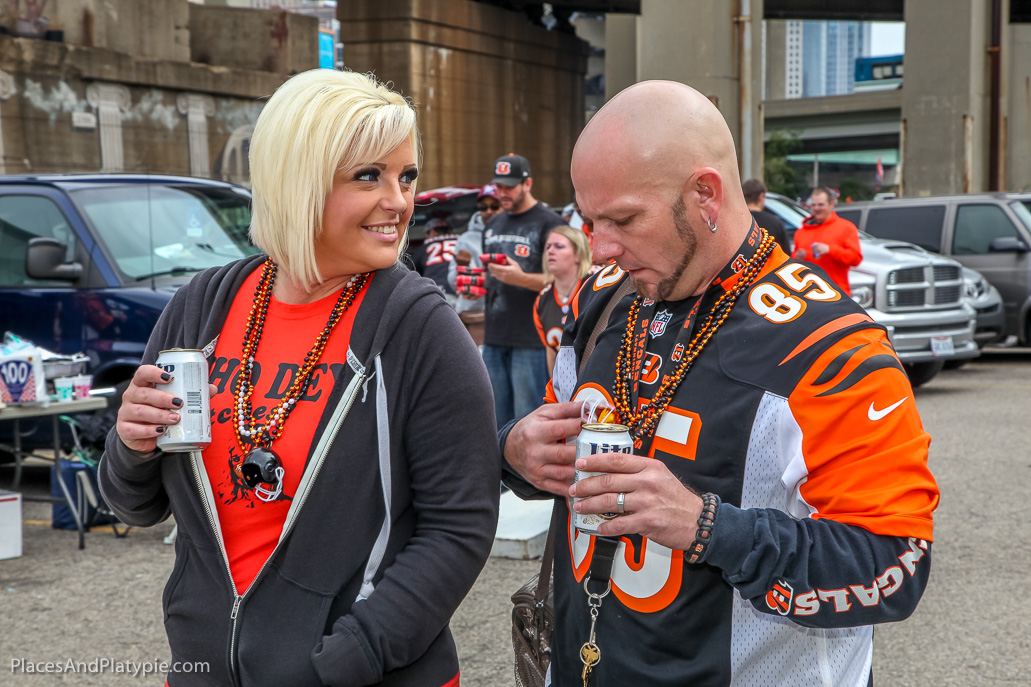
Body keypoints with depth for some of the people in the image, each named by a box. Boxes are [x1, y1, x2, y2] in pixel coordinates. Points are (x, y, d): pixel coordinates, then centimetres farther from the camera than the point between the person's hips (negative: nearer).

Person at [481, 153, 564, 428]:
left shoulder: (548, 223, -4)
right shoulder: (493, 225, 19)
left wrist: (521, 278, -23)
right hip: (494, 336, 7)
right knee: (496, 419, 11)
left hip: (530, 339, -7)